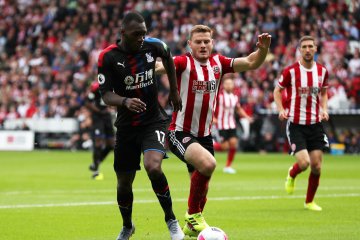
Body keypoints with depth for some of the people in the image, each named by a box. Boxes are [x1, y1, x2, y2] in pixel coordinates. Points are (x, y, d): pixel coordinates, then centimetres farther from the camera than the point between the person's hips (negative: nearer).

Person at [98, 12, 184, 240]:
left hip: (154, 121, -1)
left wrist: (174, 91, 19)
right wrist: (125, 102, -35)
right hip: (126, 125, 1)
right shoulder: (107, 57, -13)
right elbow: (106, 95, -14)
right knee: (124, 183, 9)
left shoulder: (152, 46, -7)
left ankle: (171, 221, -9)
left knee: (153, 167, -27)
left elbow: (168, 57, 16)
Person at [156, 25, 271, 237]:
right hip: (181, 133, -6)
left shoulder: (218, 63, 5)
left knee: (202, 185, 13)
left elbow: (251, 63, 5)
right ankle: (193, 214, -8)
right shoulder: (184, 62, -11)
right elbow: (163, 66, -31)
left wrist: (263, 49, -15)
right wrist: (158, 66, -54)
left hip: (205, 135, 6)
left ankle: (191, 226, 38)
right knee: (208, 164, -29)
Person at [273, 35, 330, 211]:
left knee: (316, 166, 1)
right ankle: (291, 175, 22)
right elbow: (277, 91, 3)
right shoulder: (291, 71, -9)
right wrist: (281, 110, -12)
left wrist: (324, 109, 3)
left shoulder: (322, 71, 3)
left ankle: (309, 201, 22)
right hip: (295, 124, -4)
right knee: (303, 163, -16)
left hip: (315, 124, 4)